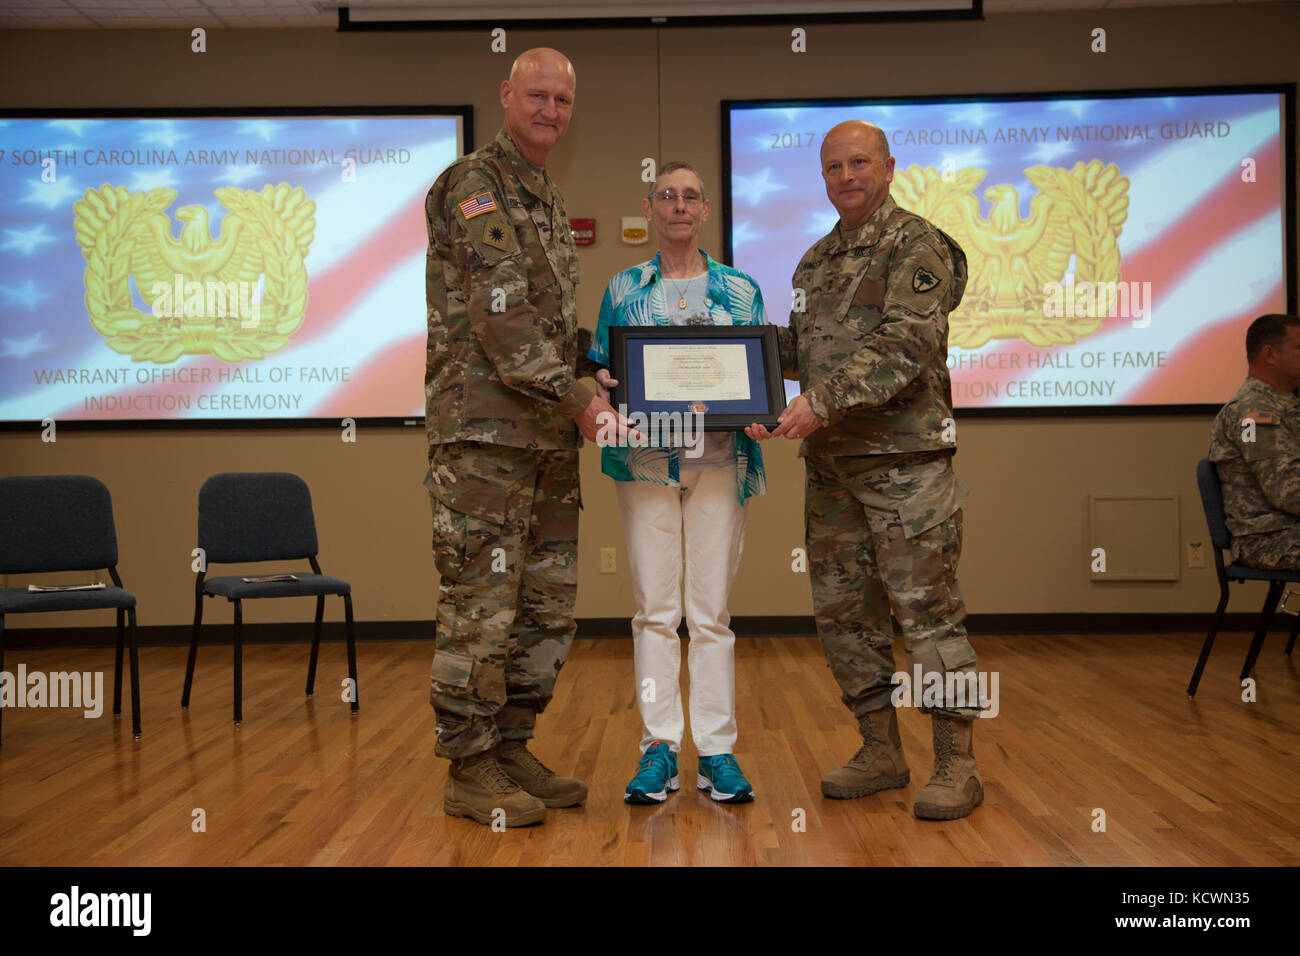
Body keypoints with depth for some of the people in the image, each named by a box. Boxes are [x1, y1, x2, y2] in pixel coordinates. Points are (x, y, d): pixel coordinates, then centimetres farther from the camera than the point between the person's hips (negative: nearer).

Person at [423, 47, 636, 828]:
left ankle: (512, 750, 22)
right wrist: (576, 397, -20)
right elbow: (502, 314, -17)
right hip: (483, 430, -9)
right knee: (482, 605, -4)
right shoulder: (474, 185, -6)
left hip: (548, 434, 9)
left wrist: (589, 391, 12)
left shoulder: (551, 200, 21)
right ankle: (469, 770, 7)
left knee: (549, 605, 10)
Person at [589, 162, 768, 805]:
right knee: (654, 607, 1)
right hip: (645, 459, 0)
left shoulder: (740, 290, 11)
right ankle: (659, 747, 10)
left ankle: (717, 749, 9)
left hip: (718, 459, 0)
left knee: (711, 610, 1)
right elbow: (600, 369, 12)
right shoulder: (623, 290, 12)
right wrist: (603, 385, -10)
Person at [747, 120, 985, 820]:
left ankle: (956, 763, 5)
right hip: (830, 462, 8)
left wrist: (822, 400, -25)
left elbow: (906, 347, -18)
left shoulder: (916, 245, -5)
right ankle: (881, 751, 22)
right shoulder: (815, 261, 19)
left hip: (906, 458, -7)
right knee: (842, 608, 9)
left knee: (927, 608, -5)